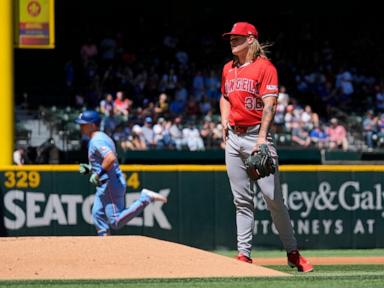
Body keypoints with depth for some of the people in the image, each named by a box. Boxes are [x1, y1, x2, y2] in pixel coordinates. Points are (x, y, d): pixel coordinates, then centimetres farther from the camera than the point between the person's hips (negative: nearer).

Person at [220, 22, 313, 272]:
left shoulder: (264, 66, -6)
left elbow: (269, 104, -14)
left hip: (257, 135, -6)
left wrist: (262, 137, -24)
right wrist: (224, 119, 11)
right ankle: (244, 254, 7)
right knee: (242, 200, 6)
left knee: (273, 197, -9)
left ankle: (293, 253, -2)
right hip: (234, 137, 6)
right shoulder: (228, 69, 16)